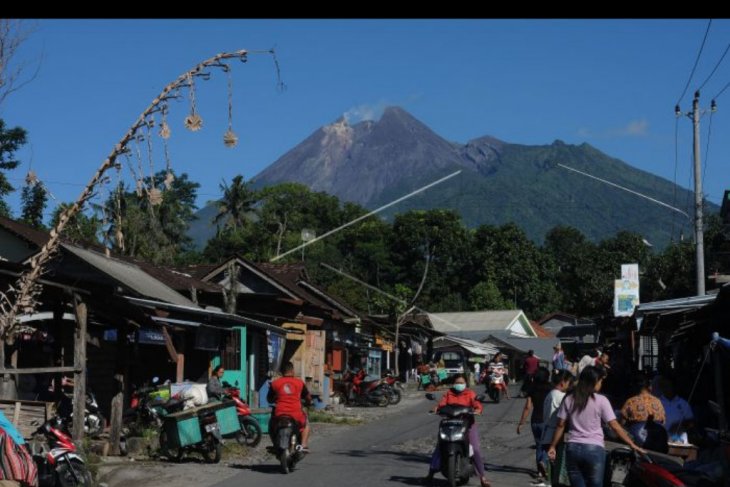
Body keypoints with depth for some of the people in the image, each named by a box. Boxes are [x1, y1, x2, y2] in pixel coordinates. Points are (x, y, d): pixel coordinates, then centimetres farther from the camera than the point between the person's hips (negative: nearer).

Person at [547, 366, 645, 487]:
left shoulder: (569, 399, 4)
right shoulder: (601, 400, -5)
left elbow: (560, 426, 5)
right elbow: (615, 427, -6)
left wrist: (553, 446, 13)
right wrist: (633, 445, -1)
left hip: (572, 448, 3)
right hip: (594, 449, -3)